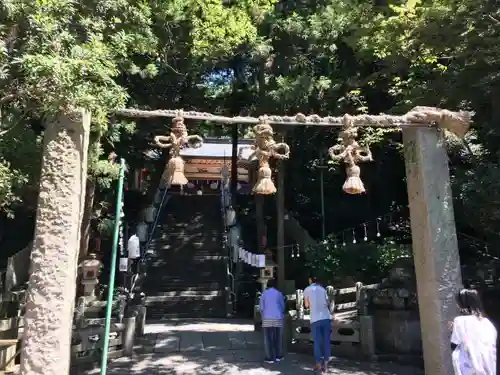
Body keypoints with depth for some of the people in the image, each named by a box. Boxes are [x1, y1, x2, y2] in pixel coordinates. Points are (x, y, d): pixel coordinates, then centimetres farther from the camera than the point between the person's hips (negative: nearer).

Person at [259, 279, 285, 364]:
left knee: (268, 339, 3)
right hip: (278, 319, 1)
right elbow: (283, 307, 8)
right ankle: (278, 356, 17)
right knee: (277, 338, 12)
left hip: (267, 319, -1)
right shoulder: (279, 294, 4)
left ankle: (270, 358, 4)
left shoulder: (263, 294, 3)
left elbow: (261, 308, 3)